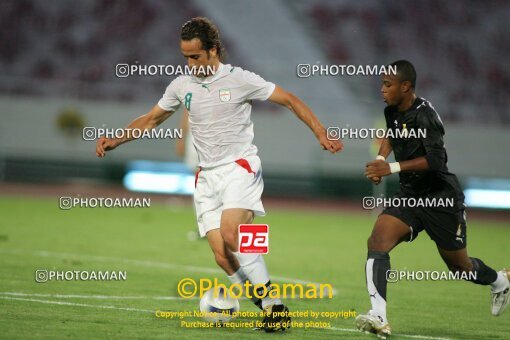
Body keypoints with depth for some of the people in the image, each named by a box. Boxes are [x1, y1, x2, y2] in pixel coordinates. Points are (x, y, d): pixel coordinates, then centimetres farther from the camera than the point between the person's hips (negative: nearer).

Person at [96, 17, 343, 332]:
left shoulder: (240, 79, -6)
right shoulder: (182, 85, 8)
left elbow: (290, 100, -1)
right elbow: (151, 119, 21)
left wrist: (321, 134, -9)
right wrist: (115, 140, 8)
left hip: (240, 166, -5)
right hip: (208, 175, 5)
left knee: (230, 233, -28)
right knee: (221, 255, -8)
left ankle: (275, 305, -21)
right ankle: (265, 306, 7)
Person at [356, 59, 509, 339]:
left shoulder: (424, 115, -21)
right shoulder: (392, 112, 4)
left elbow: (436, 160, -30)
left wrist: (392, 168, -34)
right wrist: (380, 158, 8)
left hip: (441, 199, -7)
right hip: (409, 195, 7)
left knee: (460, 267, 10)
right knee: (377, 240, -20)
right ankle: (379, 318, -29)